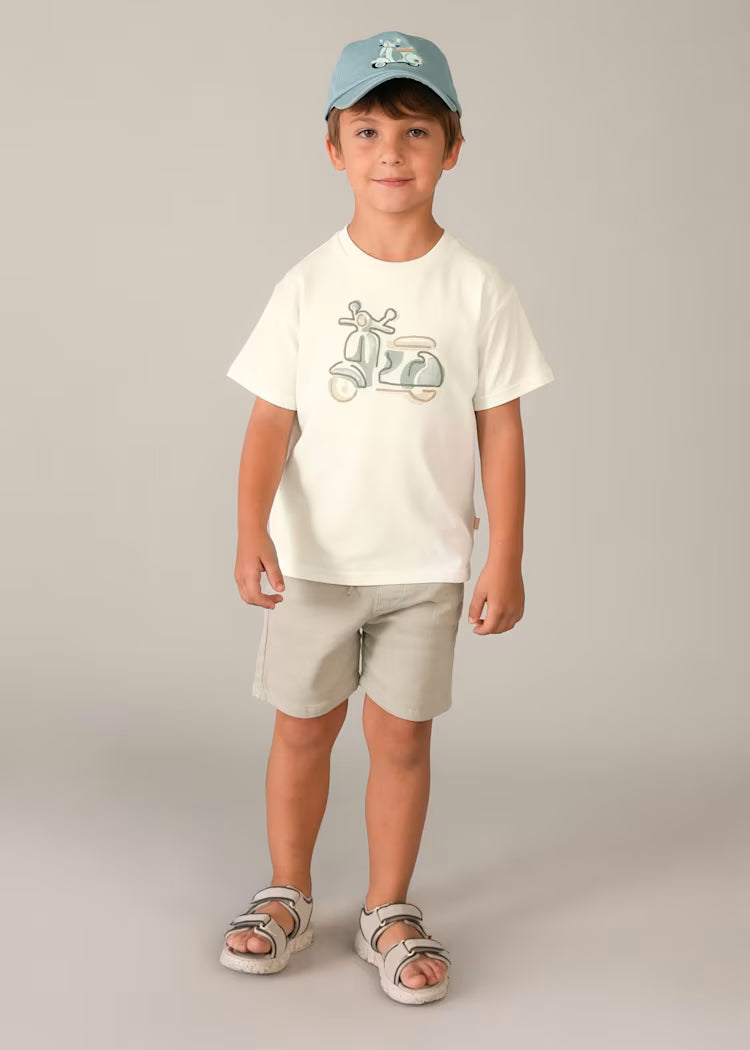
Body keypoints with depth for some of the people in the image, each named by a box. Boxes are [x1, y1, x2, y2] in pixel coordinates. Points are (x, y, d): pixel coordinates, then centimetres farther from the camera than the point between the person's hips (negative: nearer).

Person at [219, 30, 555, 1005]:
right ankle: (288, 896, 31)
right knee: (302, 729, 12)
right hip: (313, 558, 1)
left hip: (426, 561, -1)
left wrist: (506, 560, -5)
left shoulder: (478, 289, -5)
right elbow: (272, 419, -5)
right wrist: (252, 528, -19)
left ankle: (390, 911, 26)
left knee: (401, 735, 8)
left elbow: (501, 429, -3)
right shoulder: (309, 284, -3)